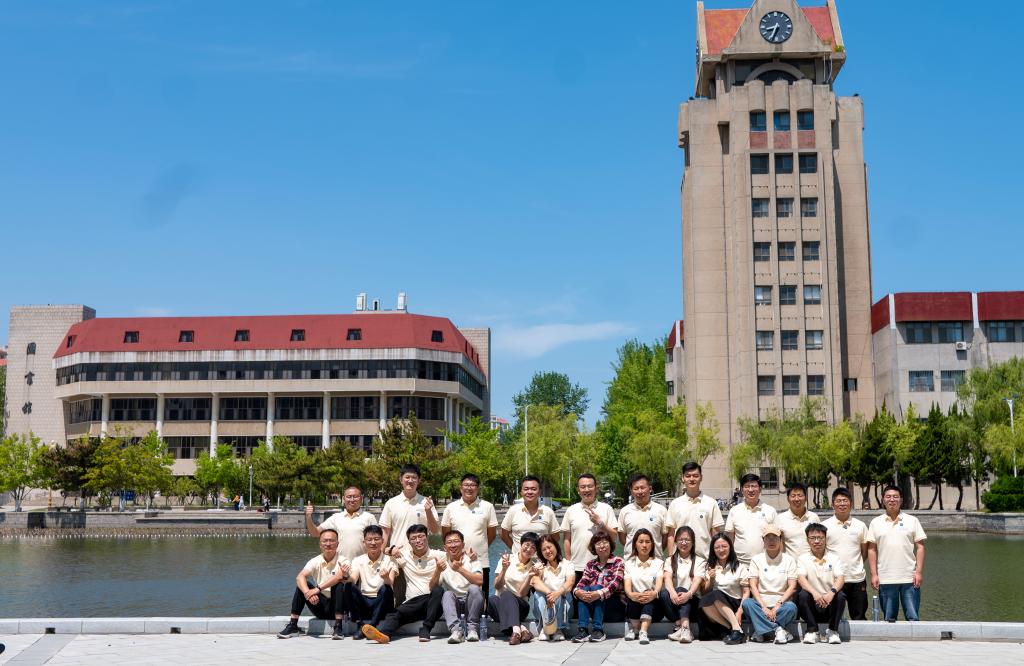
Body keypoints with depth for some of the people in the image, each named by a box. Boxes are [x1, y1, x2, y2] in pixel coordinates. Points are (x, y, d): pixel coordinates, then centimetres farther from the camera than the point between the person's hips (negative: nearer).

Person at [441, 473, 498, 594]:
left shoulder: (487, 507, 2)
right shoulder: (451, 507, 5)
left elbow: (492, 533, 7)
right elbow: (445, 533, 9)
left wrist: (480, 547, 6)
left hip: (481, 561, -1)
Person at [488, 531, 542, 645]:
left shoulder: (535, 566, 4)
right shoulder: (507, 558, 4)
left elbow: (522, 594, -5)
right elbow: (497, 586, -2)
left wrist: (530, 576, -19)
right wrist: (504, 569, -17)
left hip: (519, 605, 0)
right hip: (499, 603, 1)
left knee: (507, 595, -34)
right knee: (492, 600, -35)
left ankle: (515, 631, -51)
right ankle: (521, 629, -50)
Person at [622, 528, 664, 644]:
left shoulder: (658, 562, 11)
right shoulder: (629, 563, 12)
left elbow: (659, 582, -7)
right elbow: (627, 584, -5)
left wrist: (654, 593, -32)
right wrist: (631, 594, -30)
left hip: (652, 605, -1)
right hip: (634, 604, 1)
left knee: (650, 596, -35)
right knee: (632, 598, -34)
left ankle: (643, 631, -47)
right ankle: (635, 629, -14)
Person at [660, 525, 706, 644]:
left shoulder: (700, 561, 11)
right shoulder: (670, 560, 16)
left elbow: (697, 581, -8)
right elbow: (667, 578, -4)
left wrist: (688, 594, -31)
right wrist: (672, 593, -28)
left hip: (692, 601, -1)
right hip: (674, 601, 1)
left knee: (681, 590, -33)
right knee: (664, 592, -31)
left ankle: (684, 628, -49)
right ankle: (681, 627, -38)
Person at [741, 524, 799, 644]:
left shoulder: (789, 560, 8)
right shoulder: (756, 559, 8)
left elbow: (792, 587, -1)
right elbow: (753, 586, -1)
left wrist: (778, 605, -15)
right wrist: (764, 607, -16)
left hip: (781, 604, 0)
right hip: (761, 603, 1)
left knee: (791, 607, -34)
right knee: (747, 603, -31)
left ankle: (765, 631, -24)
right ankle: (777, 630, -32)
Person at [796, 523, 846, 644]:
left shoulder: (833, 558, 8)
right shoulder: (803, 558, 5)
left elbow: (840, 578, -9)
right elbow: (801, 578, -13)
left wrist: (832, 592, -32)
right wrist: (814, 593, -34)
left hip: (830, 603, 1)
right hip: (812, 605, -1)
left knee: (840, 595, -29)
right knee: (803, 594, -31)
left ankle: (833, 631, -14)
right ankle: (812, 631, -17)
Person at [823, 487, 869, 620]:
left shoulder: (860, 525, 7)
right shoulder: (825, 526, 2)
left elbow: (865, 552, 14)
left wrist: (855, 565, 6)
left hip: (857, 579, 2)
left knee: (859, 618, 8)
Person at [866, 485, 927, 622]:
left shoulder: (912, 521, 5)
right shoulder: (876, 523, 7)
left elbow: (920, 547, 3)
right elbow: (872, 550, 6)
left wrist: (919, 572, -5)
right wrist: (874, 574, -2)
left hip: (910, 579, -1)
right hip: (885, 579, 1)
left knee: (913, 618, 0)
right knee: (889, 619, 7)